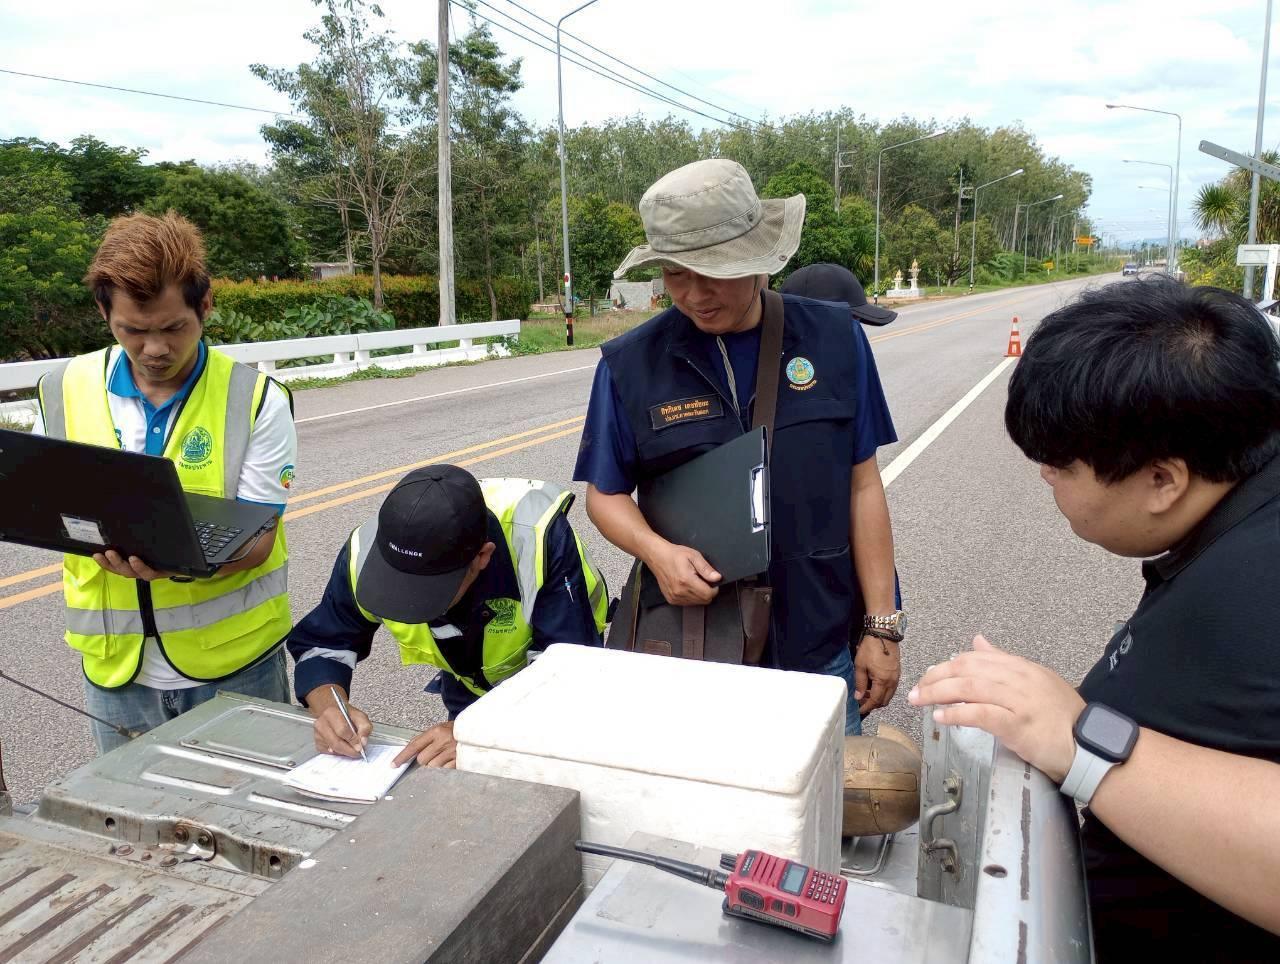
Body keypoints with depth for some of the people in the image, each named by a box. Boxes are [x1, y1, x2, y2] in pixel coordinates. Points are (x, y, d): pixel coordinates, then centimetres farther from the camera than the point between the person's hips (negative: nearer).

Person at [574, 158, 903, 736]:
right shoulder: (629, 364, -5)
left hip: (822, 648, 1)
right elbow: (605, 493, 3)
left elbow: (862, 485, 1)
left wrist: (882, 628, 0)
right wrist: (656, 551, -18)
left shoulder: (834, 338, -2)